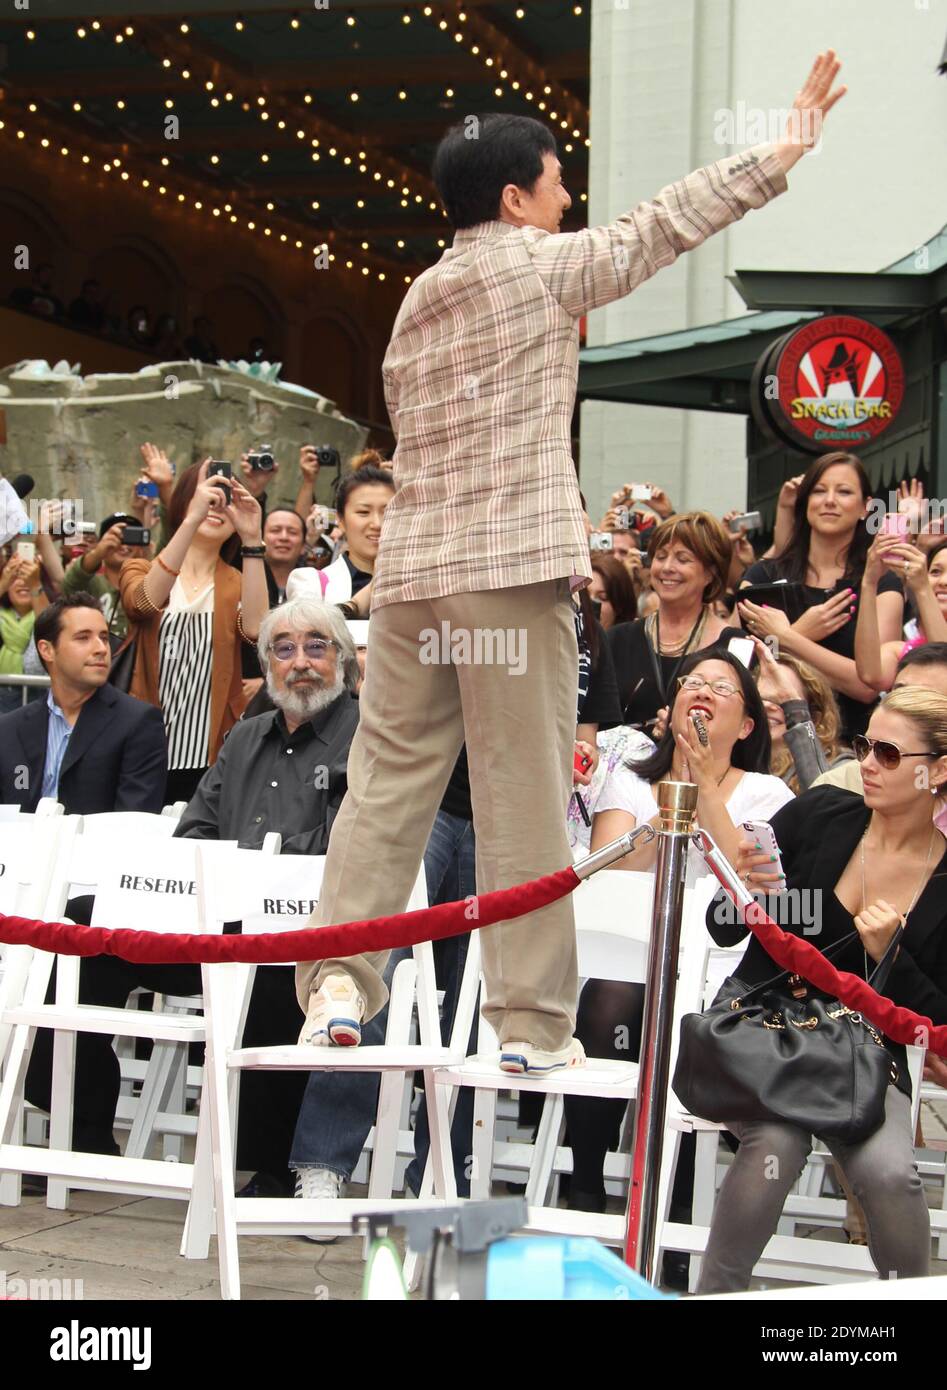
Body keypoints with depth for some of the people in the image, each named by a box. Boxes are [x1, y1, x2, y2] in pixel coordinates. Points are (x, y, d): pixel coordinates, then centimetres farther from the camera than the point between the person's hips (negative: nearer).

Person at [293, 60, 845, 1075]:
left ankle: (336, 983, 1)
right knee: (524, 797, -2)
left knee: (389, 780, 8)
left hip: (410, 567, 6)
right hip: (514, 569, -6)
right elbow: (661, 228, 1)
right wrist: (783, 150, 7)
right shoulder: (541, 267, -1)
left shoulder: (417, 304, 18)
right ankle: (534, 1023, 2)